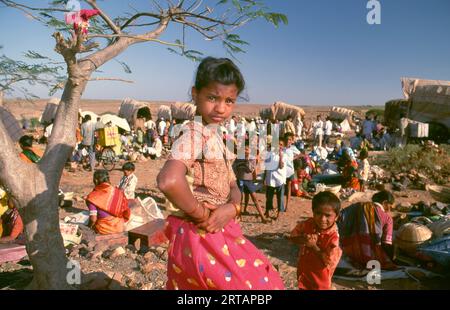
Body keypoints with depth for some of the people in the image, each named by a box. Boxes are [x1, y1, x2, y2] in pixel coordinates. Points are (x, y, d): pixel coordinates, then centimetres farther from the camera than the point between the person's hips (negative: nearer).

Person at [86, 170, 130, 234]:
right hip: (119, 228, 3)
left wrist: (89, 227, 2)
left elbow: (93, 219, -16)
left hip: (102, 230, -2)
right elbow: (126, 213, 0)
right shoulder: (118, 192, -4)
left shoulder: (93, 197, -12)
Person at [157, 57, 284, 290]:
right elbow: (168, 181, -39)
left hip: (218, 233, 8)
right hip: (200, 236, -8)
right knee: (259, 282, 4)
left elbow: (232, 186, 10)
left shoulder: (215, 138, 9)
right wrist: (200, 214, -23)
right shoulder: (194, 134, -20)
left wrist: (232, 208, -12)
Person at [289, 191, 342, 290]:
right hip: (303, 272, 5)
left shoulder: (333, 237, -27)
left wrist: (314, 246, -30)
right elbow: (293, 236, -1)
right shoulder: (307, 224, -12)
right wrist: (303, 239, -22)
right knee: (302, 287, 24)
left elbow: (329, 262, -27)